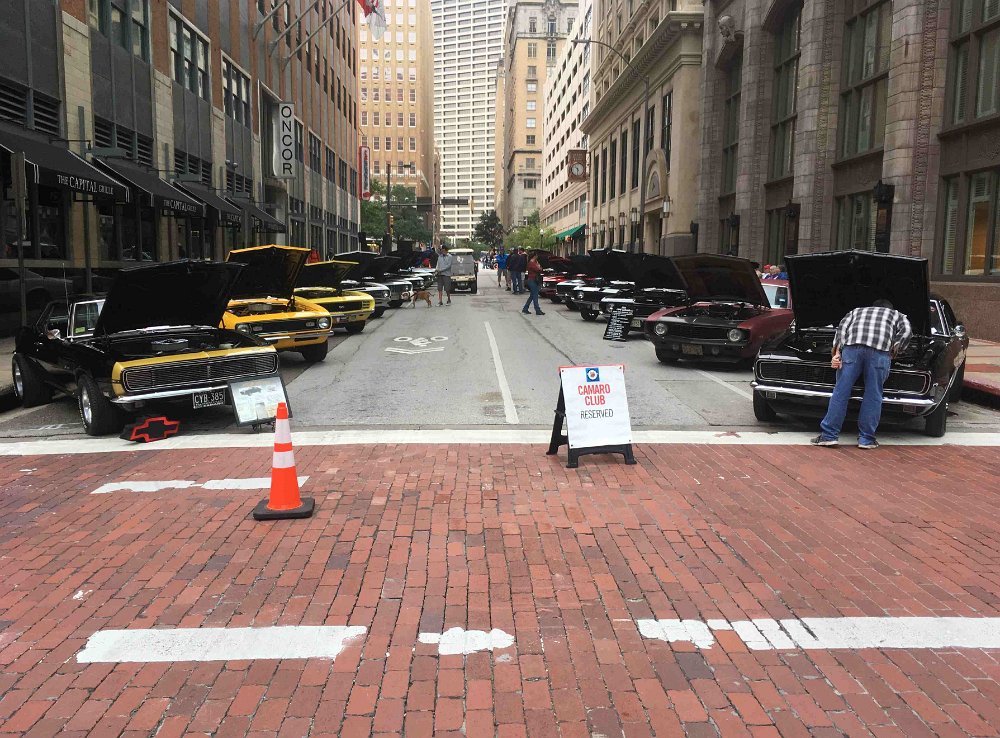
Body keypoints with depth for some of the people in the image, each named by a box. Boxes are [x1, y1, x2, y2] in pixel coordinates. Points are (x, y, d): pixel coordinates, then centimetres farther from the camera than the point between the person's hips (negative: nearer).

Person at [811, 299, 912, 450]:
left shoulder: (856, 311, 38)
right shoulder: (897, 315, 36)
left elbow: (842, 328, 19)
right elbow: (906, 331, 14)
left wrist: (837, 352, 9)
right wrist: (894, 352, 21)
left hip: (852, 346, 1)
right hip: (880, 350, -1)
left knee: (841, 391, 3)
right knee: (873, 395, 7)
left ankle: (829, 435, 3)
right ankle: (866, 439, 9)